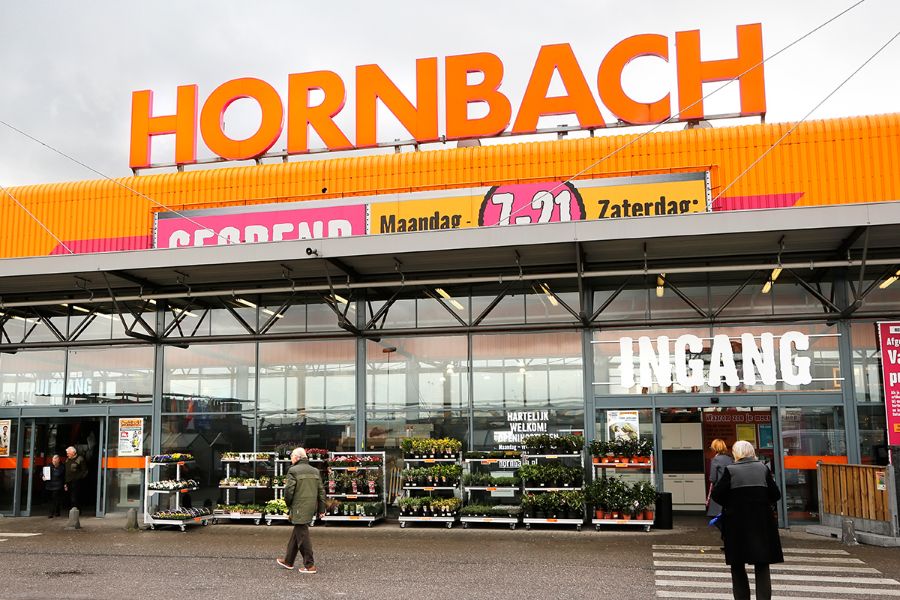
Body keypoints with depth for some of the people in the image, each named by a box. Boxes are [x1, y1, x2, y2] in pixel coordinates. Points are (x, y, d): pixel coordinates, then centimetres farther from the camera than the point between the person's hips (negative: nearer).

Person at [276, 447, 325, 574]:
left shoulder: (293, 471, -10)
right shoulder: (315, 471, 11)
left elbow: (289, 490, -13)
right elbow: (321, 491, 11)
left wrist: (288, 504, 5)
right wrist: (321, 509, 14)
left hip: (299, 509, -7)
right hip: (311, 507, 7)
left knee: (302, 536, -2)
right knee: (296, 534, 19)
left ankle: (309, 566, -1)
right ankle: (288, 561, 30)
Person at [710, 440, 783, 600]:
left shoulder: (730, 470, -6)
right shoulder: (763, 468, 2)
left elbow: (716, 495, -9)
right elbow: (775, 495, 3)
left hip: (736, 523, -2)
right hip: (762, 524, 2)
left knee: (737, 567, 12)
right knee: (762, 567, 8)